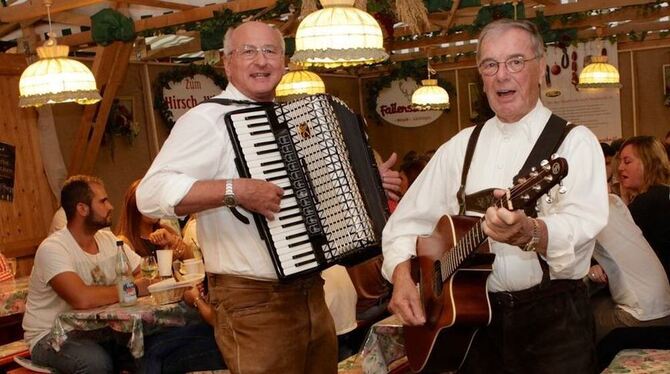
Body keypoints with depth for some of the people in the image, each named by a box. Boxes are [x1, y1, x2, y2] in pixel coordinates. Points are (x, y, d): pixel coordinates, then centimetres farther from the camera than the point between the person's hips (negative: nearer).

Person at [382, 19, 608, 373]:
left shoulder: (574, 141, -4)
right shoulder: (460, 146, 9)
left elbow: (585, 222, -21)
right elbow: (409, 220, 9)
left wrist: (529, 234, -41)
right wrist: (402, 274, -9)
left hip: (553, 314, -3)